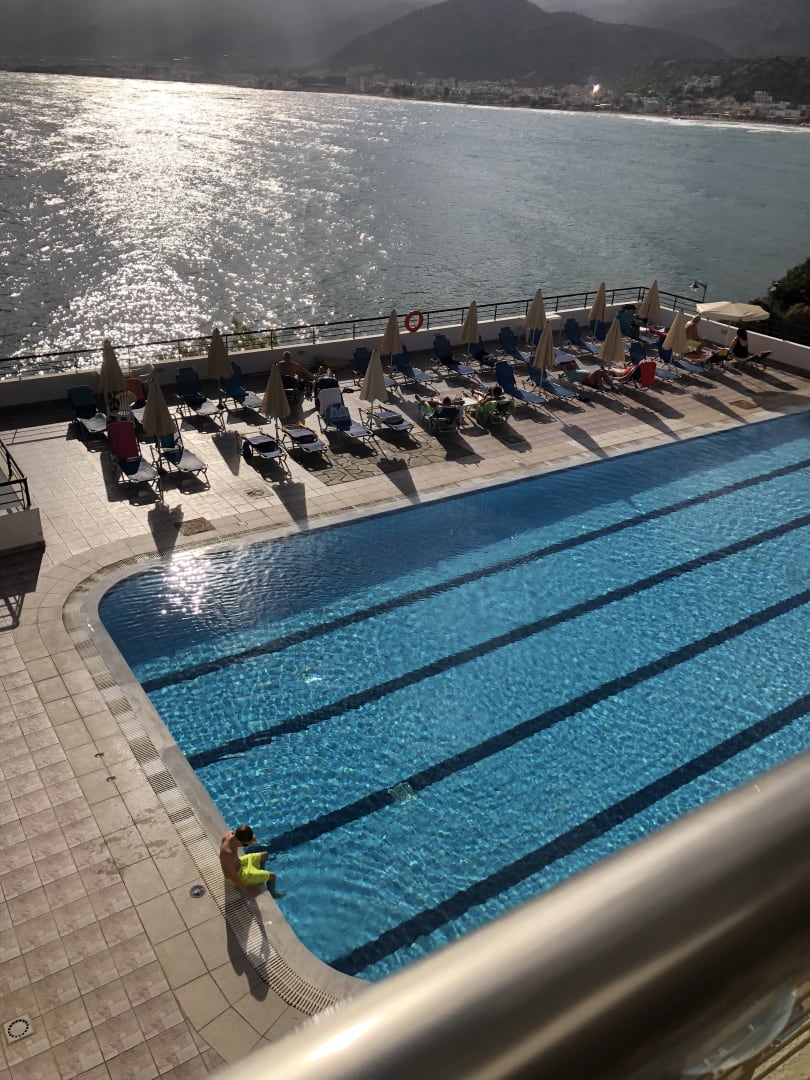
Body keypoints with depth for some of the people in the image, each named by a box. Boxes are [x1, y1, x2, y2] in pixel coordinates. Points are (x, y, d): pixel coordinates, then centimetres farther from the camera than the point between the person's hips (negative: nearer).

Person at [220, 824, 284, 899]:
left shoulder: (231, 833, -21)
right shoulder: (228, 853, -42)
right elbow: (233, 877, -30)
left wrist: (252, 840, -22)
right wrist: (246, 890, -17)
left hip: (238, 863, 8)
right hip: (237, 875, -8)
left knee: (265, 854, 21)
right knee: (272, 876, 4)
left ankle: (261, 873, 46)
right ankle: (273, 893, 34)